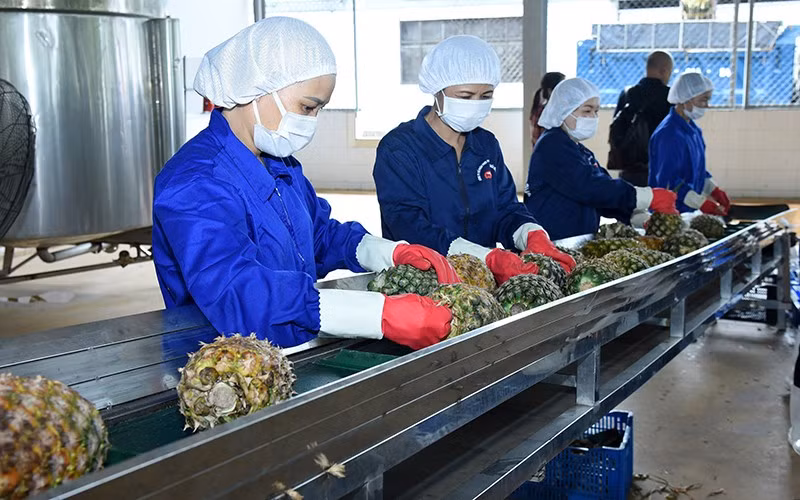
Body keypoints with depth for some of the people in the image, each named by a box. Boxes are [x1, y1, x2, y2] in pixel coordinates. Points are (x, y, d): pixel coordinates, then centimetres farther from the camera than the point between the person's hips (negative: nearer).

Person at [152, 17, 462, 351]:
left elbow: (321, 236, 24)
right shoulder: (195, 184, -18)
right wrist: (381, 315, -36)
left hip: (293, 359, 8)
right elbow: (236, 295, -32)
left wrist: (390, 253, 4)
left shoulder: (282, 166, 12)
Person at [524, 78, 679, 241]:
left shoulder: (582, 152, 20)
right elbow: (588, 188, -20)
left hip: (579, 242, 9)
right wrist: (650, 197, -18)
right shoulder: (552, 145, -10)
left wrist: (638, 217, -1)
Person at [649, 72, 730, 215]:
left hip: (689, 211, 9)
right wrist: (702, 204, -26)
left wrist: (714, 191, 8)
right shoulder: (668, 134, -20)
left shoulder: (693, 129, 12)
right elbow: (668, 181, -24)